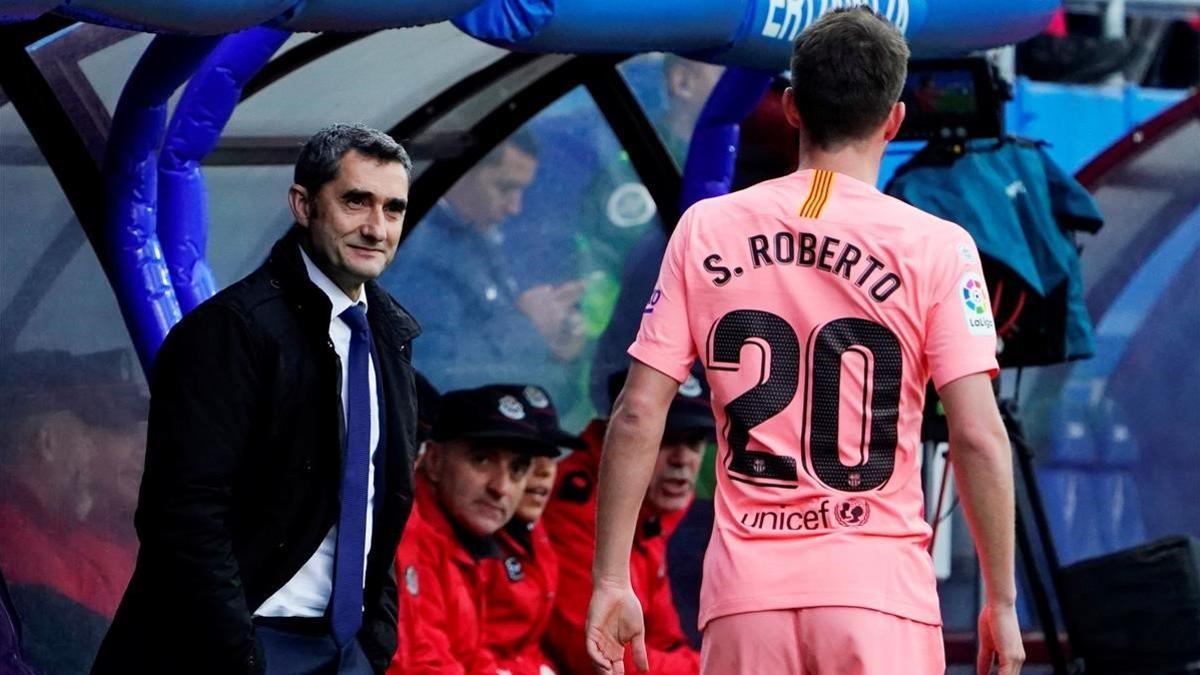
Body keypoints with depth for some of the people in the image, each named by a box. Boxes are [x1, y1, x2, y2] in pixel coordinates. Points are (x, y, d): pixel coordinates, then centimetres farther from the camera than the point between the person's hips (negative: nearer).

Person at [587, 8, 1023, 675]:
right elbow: (979, 436, -7)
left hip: (745, 595, 2)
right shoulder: (935, 247, -1)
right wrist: (1002, 601, 2)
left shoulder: (707, 230, 6)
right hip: (879, 590, -2)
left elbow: (638, 415, 3)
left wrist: (611, 583, 7)